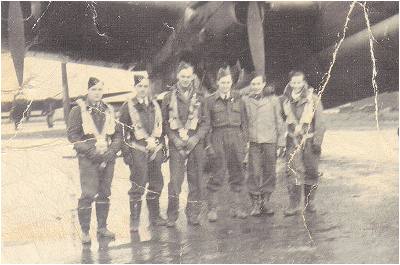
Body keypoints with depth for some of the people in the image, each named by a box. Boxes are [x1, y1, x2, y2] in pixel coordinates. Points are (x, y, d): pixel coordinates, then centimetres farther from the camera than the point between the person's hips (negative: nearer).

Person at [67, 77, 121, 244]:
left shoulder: (109, 111, 13)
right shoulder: (78, 111, 0)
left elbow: (117, 135, 12)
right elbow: (72, 136, -6)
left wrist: (111, 151, -5)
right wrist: (92, 151, -15)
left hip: (108, 159, 4)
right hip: (88, 159, -4)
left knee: (104, 193, 9)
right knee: (88, 194, -10)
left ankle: (102, 227, 20)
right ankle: (85, 231, -2)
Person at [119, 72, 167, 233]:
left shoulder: (155, 106, 14)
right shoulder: (128, 107, -1)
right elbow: (123, 132, -3)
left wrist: (163, 148, 15)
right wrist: (126, 153, -8)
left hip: (155, 149, 5)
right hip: (138, 150, -5)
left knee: (156, 185, 9)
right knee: (138, 186, -6)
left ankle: (154, 216, 21)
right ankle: (134, 220, 2)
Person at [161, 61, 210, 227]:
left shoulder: (200, 96, 7)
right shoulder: (169, 97, 7)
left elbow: (207, 121, 5)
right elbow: (164, 121, 8)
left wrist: (196, 138, -9)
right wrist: (174, 139, -6)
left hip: (196, 143, 1)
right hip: (176, 144, -1)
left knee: (195, 180, 3)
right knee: (175, 179, -9)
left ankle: (193, 215, 14)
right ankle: (172, 216, -2)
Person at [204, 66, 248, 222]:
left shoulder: (238, 99, 11)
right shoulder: (210, 101, 4)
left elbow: (244, 122, 13)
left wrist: (245, 141, 6)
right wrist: (208, 144, -5)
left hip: (236, 138, 3)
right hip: (218, 138, -3)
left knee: (238, 174, 5)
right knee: (218, 174, -6)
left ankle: (237, 207, 14)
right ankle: (212, 209, 1)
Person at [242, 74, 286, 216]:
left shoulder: (273, 100, 7)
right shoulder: (246, 101, 7)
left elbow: (279, 122, 9)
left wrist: (281, 143, 5)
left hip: (270, 141, 0)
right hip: (253, 142, 0)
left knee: (269, 172, 3)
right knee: (254, 173, -3)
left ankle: (265, 201, 16)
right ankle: (255, 203, 5)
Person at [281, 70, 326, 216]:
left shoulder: (313, 99, -2)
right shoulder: (285, 100, 4)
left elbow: (319, 123, -1)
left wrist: (317, 142, -6)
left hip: (310, 140, 0)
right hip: (293, 141, 1)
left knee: (311, 171, 6)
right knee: (293, 172, -10)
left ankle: (309, 202, 22)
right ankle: (294, 205, -6)